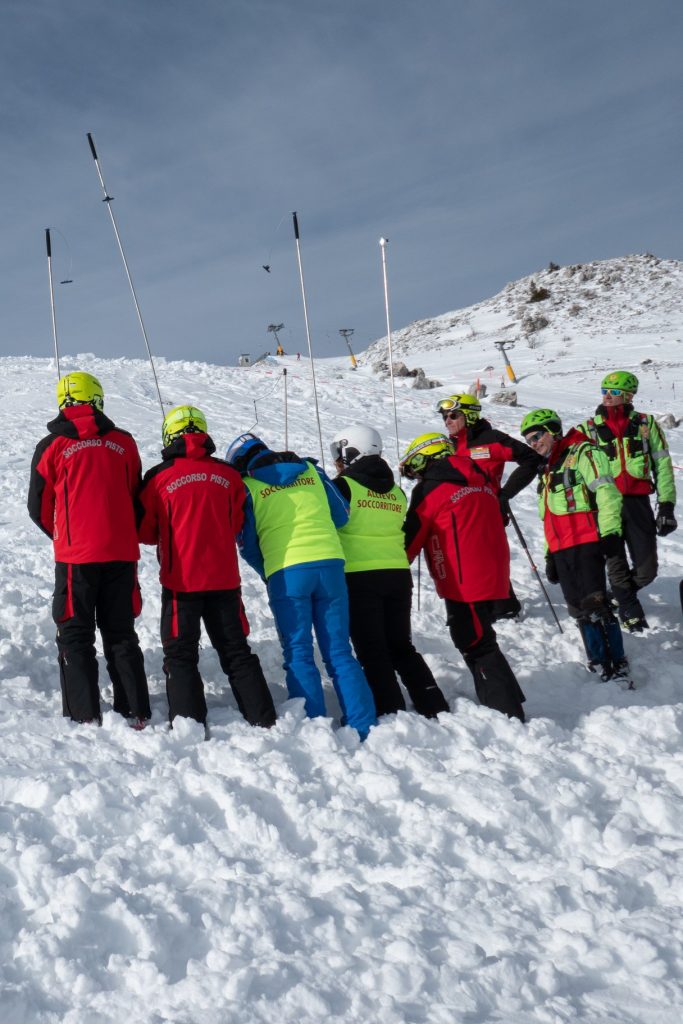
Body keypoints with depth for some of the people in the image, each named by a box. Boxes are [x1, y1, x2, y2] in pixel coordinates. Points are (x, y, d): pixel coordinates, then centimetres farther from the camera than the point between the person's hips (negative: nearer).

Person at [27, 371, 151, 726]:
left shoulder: (52, 446, -2)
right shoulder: (123, 442, 6)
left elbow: (39, 509, 6)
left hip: (75, 555, -3)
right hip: (122, 552, 3)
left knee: (75, 636, 6)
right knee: (121, 634, 12)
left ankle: (85, 717, 3)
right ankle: (136, 714, 11)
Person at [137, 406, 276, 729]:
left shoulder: (159, 478, -7)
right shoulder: (229, 475, 1)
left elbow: (145, 531, 3)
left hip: (181, 580, -3)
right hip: (224, 578, 3)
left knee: (180, 655, 5)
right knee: (236, 652, 12)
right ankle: (264, 721, 11)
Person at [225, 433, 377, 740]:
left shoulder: (247, 486, 5)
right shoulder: (311, 470, 14)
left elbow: (247, 544, 7)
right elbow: (341, 515, 17)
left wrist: (268, 574, 23)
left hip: (285, 572, -3)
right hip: (330, 563, 3)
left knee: (299, 655, 5)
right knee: (339, 651, 8)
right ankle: (363, 726, 4)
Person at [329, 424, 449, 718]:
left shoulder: (344, 486, -6)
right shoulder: (396, 492, 12)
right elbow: (405, 536, 16)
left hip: (358, 578, -6)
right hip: (399, 575, 6)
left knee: (372, 652, 1)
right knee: (401, 647, 16)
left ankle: (392, 713, -3)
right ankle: (434, 708, 12)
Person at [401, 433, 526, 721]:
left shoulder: (430, 489, -6)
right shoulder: (481, 481, 16)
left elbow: (411, 539, 0)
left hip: (463, 583, -8)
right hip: (492, 576, 8)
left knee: (477, 647, -5)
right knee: (479, 641, 19)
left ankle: (509, 714, -7)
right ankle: (506, 706, 24)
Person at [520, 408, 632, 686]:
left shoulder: (582, 453, -3)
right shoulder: (547, 470, 24)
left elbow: (607, 493, -14)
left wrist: (609, 533, -21)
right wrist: (550, 555, 24)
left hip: (586, 543, -8)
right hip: (561, 550, 9)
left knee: (595, 605, -15)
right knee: (580, 611, 5)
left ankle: (619, 665, -11)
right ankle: (600, 665, 10)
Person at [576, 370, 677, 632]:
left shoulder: (646, 424, 6)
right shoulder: (588, 429, 7)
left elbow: (662, 465, 7)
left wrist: (666, 504, 1)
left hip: (638, 502, 0)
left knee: (646, 569, 1)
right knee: (616, 565, 2)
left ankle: (621, 594, 30)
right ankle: (630, 611, 23)